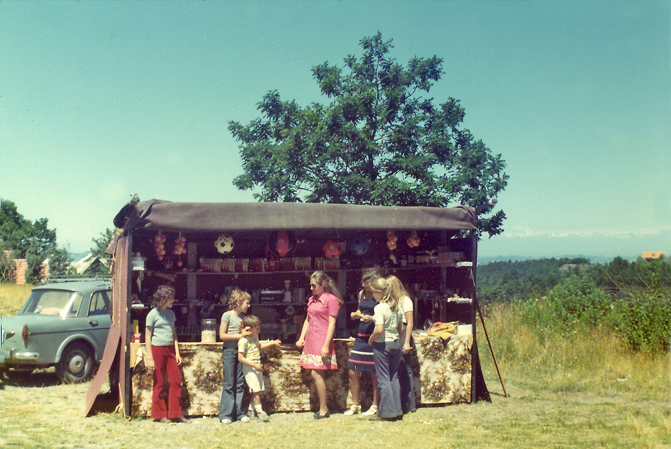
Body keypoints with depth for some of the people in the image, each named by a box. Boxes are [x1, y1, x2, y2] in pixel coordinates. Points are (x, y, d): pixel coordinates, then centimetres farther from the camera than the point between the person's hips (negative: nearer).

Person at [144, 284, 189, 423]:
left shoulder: (171, 313, 12)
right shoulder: (153, 314, -6)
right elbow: (147, 337, -6)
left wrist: (177, 353, 10)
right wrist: (149, 358, -11)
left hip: (170, 350, 6)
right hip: (157, 349, -6)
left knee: (176, 381, -1)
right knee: (159, 383, 1)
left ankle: (175, 414, 6)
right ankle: (159, 415, 12)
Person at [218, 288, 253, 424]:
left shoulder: (243, 317, 12)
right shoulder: (227, 315, -6)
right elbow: (222, 335, -11)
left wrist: (242, 331, -4)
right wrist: (240, 335, -15)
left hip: (241, 351, 5)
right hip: (229, 351, -5)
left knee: (240, 384, 4)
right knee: (229, 385, -4)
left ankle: (239, 413, 9)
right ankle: (226, 414, 1)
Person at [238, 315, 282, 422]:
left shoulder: (255, 338, 11)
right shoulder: (243, 341, -17)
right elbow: (240, 358, -20)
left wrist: (273, 343, 29)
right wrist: (255, 365, -21)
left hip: (257, 368, 9)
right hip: (249, 369, -9)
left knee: (257, 391, 8)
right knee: (256, 390, -11)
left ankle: (251, 411, 17)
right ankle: (259, 411, -6)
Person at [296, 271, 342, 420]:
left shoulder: (331, 299, -7)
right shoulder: (312, 300, 16)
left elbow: (332, 324, -11)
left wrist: (326, 345, -15)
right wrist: (301, 338, 11)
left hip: (322, 340, -8)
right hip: (310, 340, 8)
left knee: (316, 374, -10)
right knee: (311, 372, 6)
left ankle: (323, 409, -1)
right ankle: (323, 408, 13)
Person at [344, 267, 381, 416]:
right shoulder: (361, 294, 11)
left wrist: (372, 318, -21)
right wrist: (355, 315, 6)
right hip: (361, 336, 7)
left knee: (374, 373, 1)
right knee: (352, 372, 6)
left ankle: (375, 406, 14)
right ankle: (355, 405, 19)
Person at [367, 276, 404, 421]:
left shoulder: (379, 308, -16)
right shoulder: (396, 306, 6)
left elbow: (379, 329, -24)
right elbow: (401, 328, 10)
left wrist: (371, 339, -8)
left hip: (382, 344, -7)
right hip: (395, 343, 7)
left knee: (383, 378, 1)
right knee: (394, 377, 13)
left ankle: (386, 412, 4)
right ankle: (397, 410, 16)